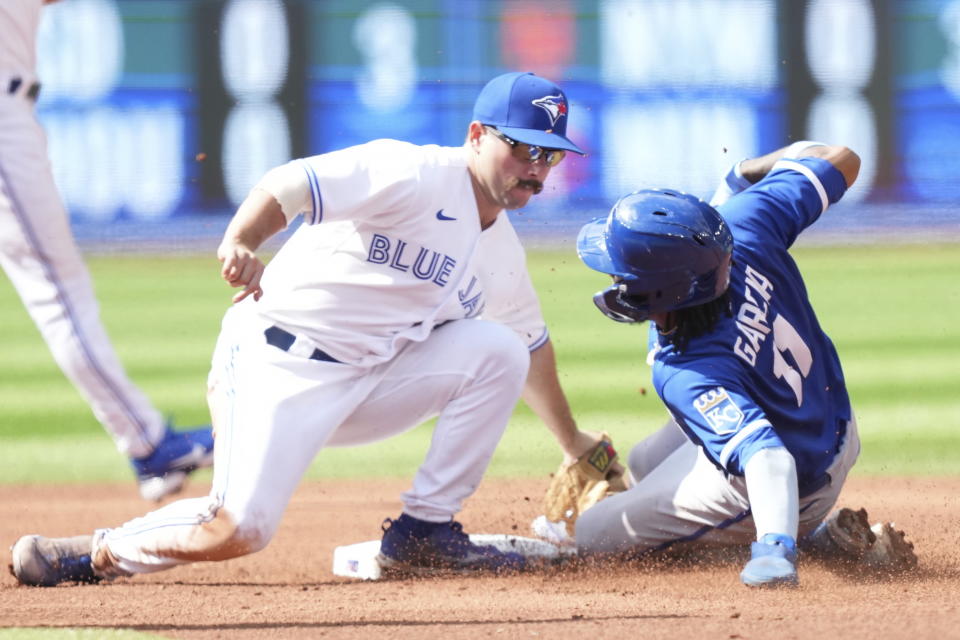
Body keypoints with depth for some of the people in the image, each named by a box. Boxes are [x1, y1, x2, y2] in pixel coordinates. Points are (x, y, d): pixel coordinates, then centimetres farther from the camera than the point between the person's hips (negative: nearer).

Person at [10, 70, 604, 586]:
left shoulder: (503, 254, 11)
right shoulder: (417, 175, -15)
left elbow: (532, 345, 29)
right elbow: (287, 187, -27)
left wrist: (573, 441, 34)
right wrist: (240, 242, -47)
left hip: (369, 384, 7)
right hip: (278, 363, -7)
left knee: (497, 350, -9)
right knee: (240, 528, -23)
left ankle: (424, 531, -3)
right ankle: (98, 554, 4)